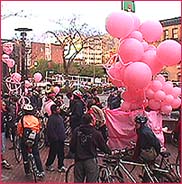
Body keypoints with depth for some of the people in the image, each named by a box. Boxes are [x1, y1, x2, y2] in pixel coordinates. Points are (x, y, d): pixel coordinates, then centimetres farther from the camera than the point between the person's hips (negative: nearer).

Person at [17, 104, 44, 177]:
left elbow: (18, 131, -2)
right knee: (36, 155, 9)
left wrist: (20, 135, 19)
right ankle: (41, 171, 4)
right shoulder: (36, 119, -4)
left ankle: (27, 171, 20)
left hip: (24, 139, -2)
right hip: (34, 140, 2)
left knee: (25, 155, 13)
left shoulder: (22, 119, -11)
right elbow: (39, 129, 7)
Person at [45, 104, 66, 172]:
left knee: (61, 153, 14)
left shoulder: (59, 116, 10)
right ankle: (48, 165, 23)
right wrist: (55, 138, -19)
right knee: (53, 153, 4)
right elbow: (50, 129, -22)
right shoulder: (51, 118, -20)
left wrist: (63, 136, 18)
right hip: (55, 140, -9)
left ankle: (61, 166, 24)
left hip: (61, 139, 9)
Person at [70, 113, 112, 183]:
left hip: (78, 160, 4)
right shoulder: (96, 133, -11)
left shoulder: (76, 131, -4)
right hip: (90, 161, -3)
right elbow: (103, 146, 0)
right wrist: (110, 152, 20)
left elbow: (72, 146, -1)